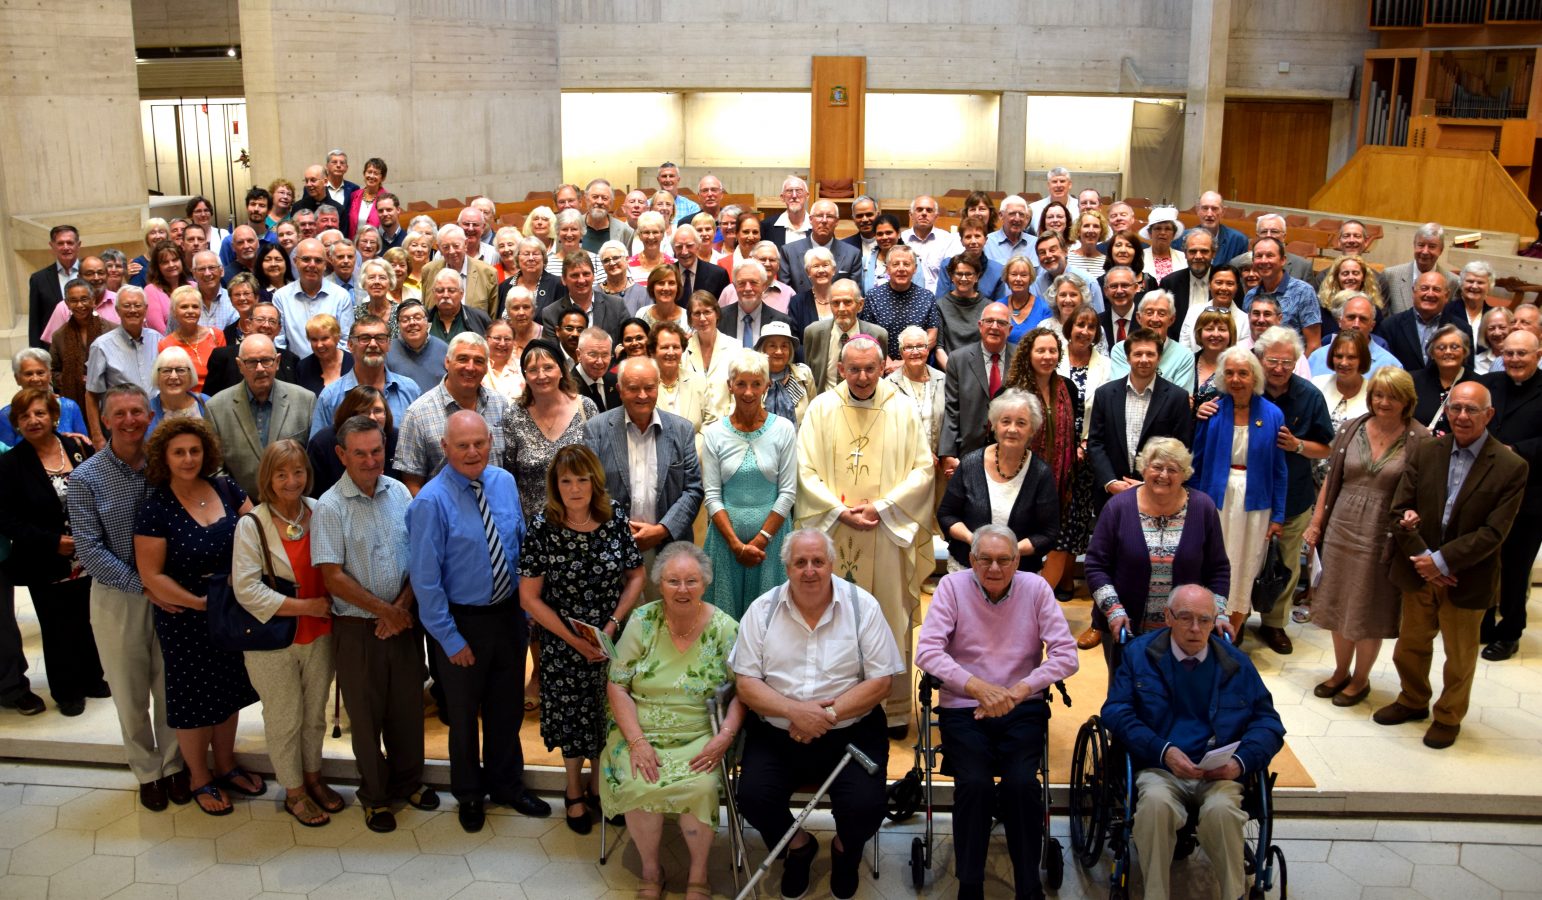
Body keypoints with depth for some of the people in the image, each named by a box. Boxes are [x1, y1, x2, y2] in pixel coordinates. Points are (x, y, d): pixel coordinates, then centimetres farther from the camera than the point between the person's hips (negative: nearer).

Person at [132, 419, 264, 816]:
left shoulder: (225, 488, -3)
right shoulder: (155, 511, -15)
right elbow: (151, 576, -14)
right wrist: (200, 602, -17)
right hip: (185, 620, -4)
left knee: (228, 691, 18)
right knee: (194, 698, 10)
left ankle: (226, 767, 39)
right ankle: (199, 779, 31)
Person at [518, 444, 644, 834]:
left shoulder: (615, 519, -8)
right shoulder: (543, 527, -15)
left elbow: (635, 577, 1)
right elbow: (529, 597, -11)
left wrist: (612, 624, -11)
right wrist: (574, 640, -14)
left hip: (611, 639, 2)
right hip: (562, 644, -2)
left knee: (606, 714, 12)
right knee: (570, 716, 12)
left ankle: (597, 786, 36)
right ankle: (574, 792, 35)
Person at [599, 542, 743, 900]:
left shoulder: (725, 629, -3)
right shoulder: (642, 622, -2)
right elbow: (616, 686, -3)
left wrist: (725, 736, -18)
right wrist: (637, 741, -14)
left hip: (699, 738, 0)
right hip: (640, 732, 1)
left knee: (701, 787, -28)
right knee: (638, 787, -27)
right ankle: (650, 869, 1)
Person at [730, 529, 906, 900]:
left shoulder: (862, 606, -4)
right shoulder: (762, 609, 0)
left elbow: (882, 680, -6)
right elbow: (746, 683, -2)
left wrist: (830, 713, -18)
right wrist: (794, 710, -19)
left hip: (851, 731, -1)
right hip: (776, 731, 2)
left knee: (865, 809, -21)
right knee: (753, 799, -21)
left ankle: (845, 849, 19)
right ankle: (797, 845, 16)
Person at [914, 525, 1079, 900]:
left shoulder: (1036, 588, 0)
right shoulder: (952, 586, -2)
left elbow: (1066, 655, -4)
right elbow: (927, 650, -11)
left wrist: (1017, 691, -16)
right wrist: (979, 687, -21)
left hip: (1024, 708, 1)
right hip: (963, 708, -1)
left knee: (1022, 784, -23)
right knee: (974, 783, -24)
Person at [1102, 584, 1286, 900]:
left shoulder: (1236, 663, 13)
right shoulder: (1139, 653, 7)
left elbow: (1268, 722, 12)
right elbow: (1115, 711, 0)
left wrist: (1241, 761, -9)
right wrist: (1163, 751, -14)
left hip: (1219, 773, 1)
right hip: (1159, 768, -1)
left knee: (1221, 809, -33)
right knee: (1156, 801, -35)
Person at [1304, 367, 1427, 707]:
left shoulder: (1420, 440, -9)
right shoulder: (1351, 429, 1)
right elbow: (1330, 479, 7)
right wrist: (1316, 523, 7)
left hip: (1382, 537, -4)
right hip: (1341, 529, 4)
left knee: (1369, 612, 9)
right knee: (1338, 605, 14)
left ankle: (1360, 679, 28)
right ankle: (1340, 672, 33)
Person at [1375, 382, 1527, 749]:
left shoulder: (1511, 467, -13)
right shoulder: (1424, 453, -3)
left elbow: (1494, 532, -16)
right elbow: (1399, 512, -5)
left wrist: (1441, 561, -20)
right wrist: (1422, 559, -15)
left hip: (1467, 579, -3)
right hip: (1418, 572, 3)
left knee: (1460, 656, 15)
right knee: (1411, 645, 20)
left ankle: (1449, 717, 36)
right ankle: (1413, 701, 43)